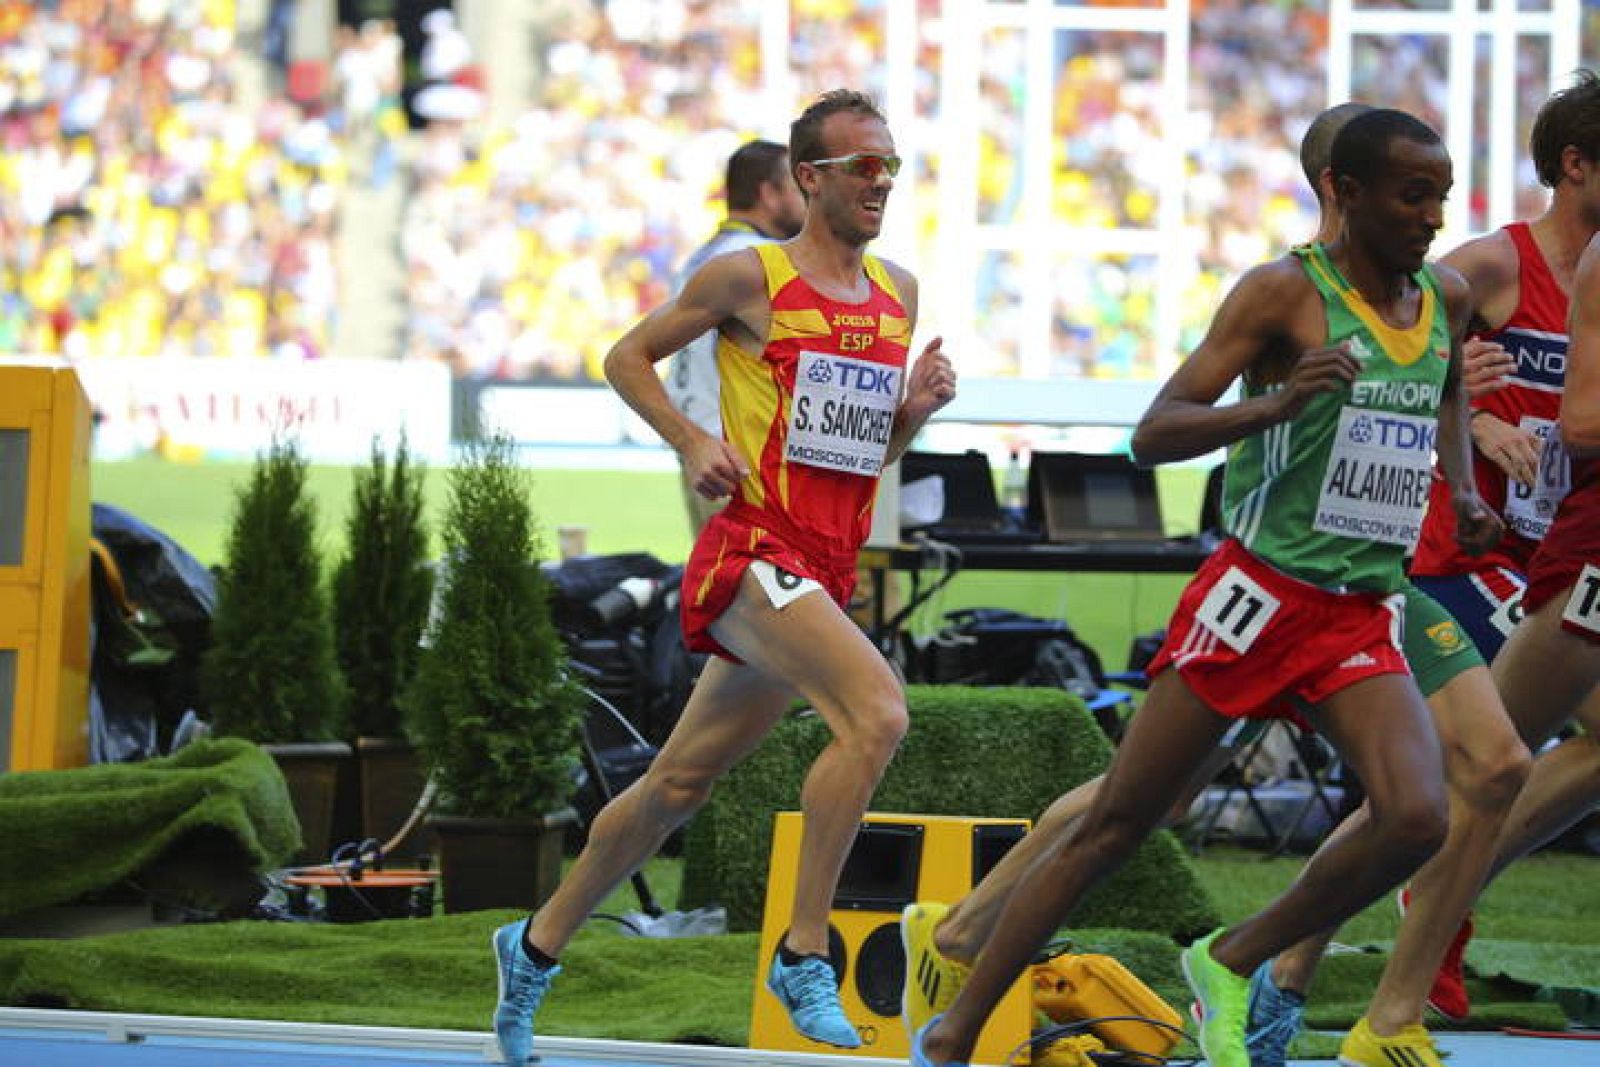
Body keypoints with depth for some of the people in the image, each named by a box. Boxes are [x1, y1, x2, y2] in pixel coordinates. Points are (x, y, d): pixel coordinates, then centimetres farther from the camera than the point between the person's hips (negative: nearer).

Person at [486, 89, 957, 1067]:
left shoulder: (899, 294, 14)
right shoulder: (749, 279, -4)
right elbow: (628, 356, 6)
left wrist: (916, 408, 1)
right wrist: (692, 441, -8)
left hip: (826, 573, 7)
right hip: (754, 548, -7)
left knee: (680, 783, 14)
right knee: (877, 711, -28)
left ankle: (538, 947, 29)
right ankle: (804, 953, -23)